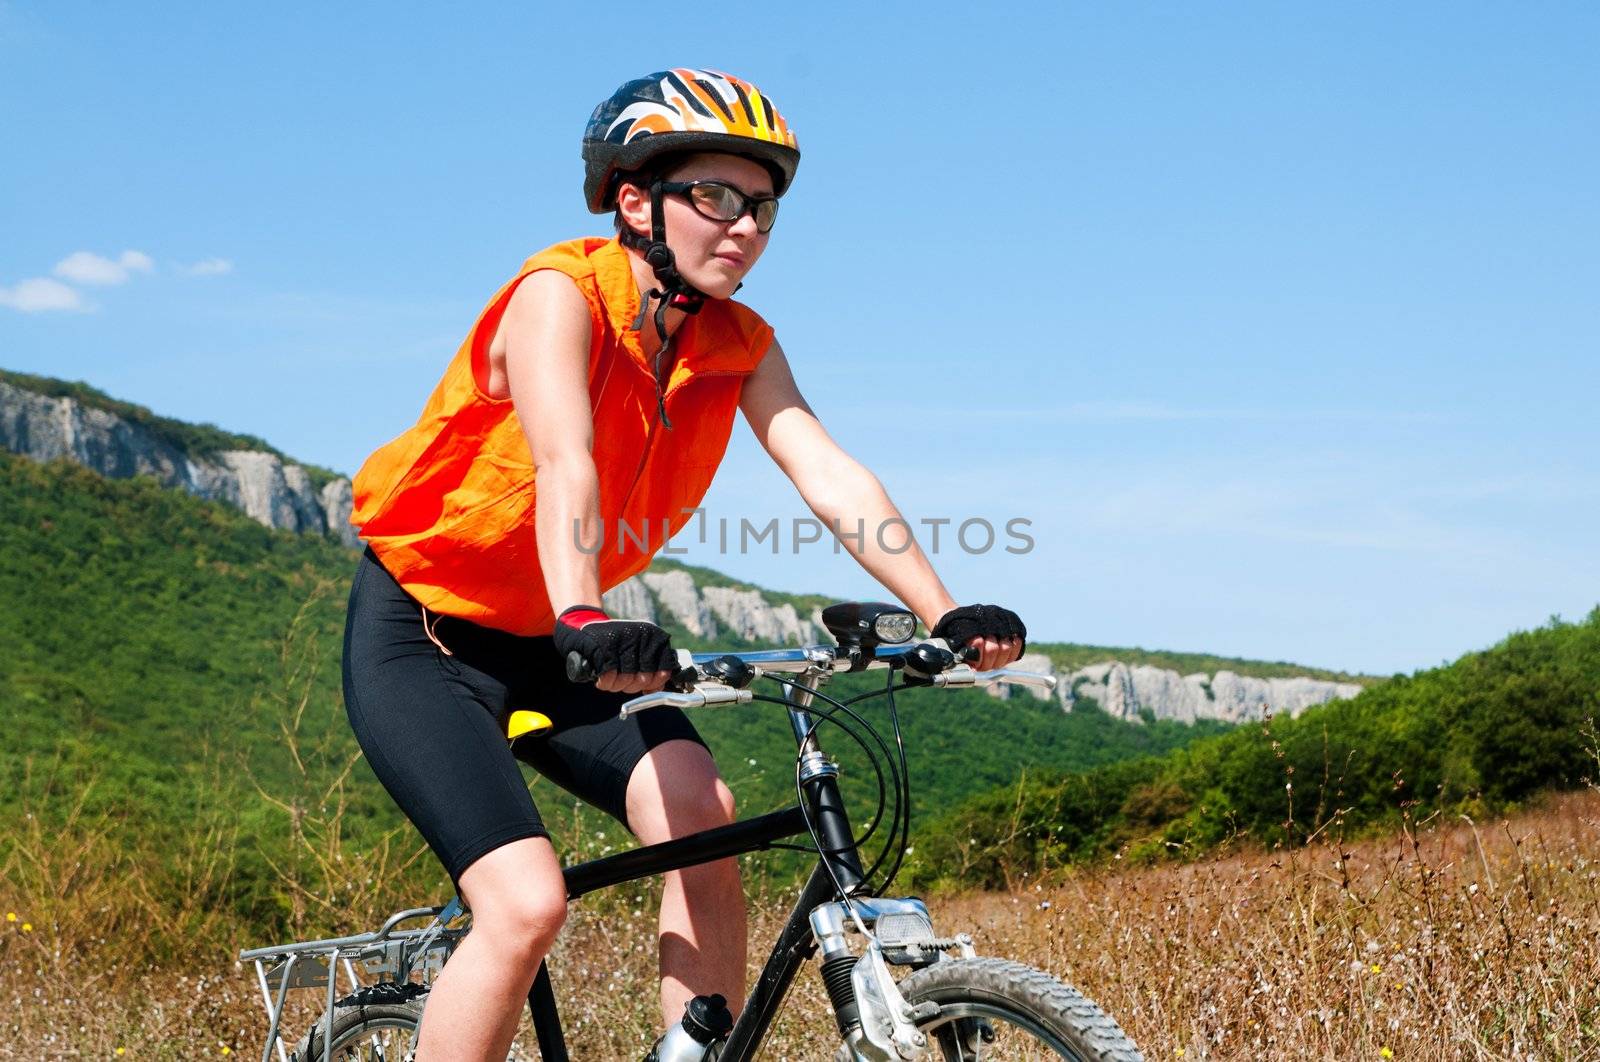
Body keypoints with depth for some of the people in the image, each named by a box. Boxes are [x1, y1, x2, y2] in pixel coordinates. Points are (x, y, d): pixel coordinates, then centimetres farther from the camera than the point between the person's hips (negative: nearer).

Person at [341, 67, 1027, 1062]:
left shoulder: (740, 345, -4)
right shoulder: (559, 297, -21)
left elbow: (828, 473, -16)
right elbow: (563, 463, -38)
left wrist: (947, 616, -29)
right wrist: (583, 621, -55)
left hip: (543, 646, 6)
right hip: (421, 636, -6)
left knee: (702, 818, -19)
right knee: (528, 904, -21)